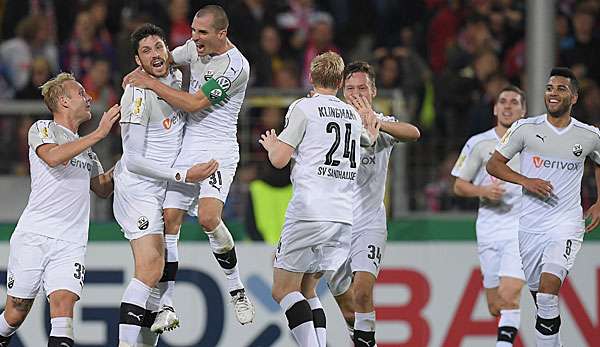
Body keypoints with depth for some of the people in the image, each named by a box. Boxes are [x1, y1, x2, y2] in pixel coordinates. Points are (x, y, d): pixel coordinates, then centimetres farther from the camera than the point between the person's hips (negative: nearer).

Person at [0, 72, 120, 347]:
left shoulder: (85, 148, 25)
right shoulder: (43, 129, 4)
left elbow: (102, 188, 35)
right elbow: (53, 157, -18)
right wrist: (99, 133, -16)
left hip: (70, 243, 4)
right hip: (33, 235, -4)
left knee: (63, 303, -19)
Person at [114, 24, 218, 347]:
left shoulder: (177, 78, 6)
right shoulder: (138, 94, -18)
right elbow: (134, 160, -18)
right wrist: (183, 175, -20)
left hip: (164, 190, 9)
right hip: (138, 188, -9)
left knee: (158, 272, 8)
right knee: (149, 270, -20)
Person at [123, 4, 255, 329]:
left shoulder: (235, 67, -17)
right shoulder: (196, 47, 7)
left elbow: (193, 103, -18)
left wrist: (152, 83, -12)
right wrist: (140, 72, 9)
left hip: (218, 148, -7)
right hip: (186, 147, 7)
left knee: (209, 218, -25)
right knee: (169, 219, -2)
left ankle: (236, 289, -5)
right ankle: (167, 305, 3)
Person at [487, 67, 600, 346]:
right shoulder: (526, 128, 0)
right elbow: (493, 164, 4)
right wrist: (525, 181, -11)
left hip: (566, 224, -2)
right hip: (530, 226, 2)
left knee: (548, 289, -22)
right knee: (538, 294, 9)